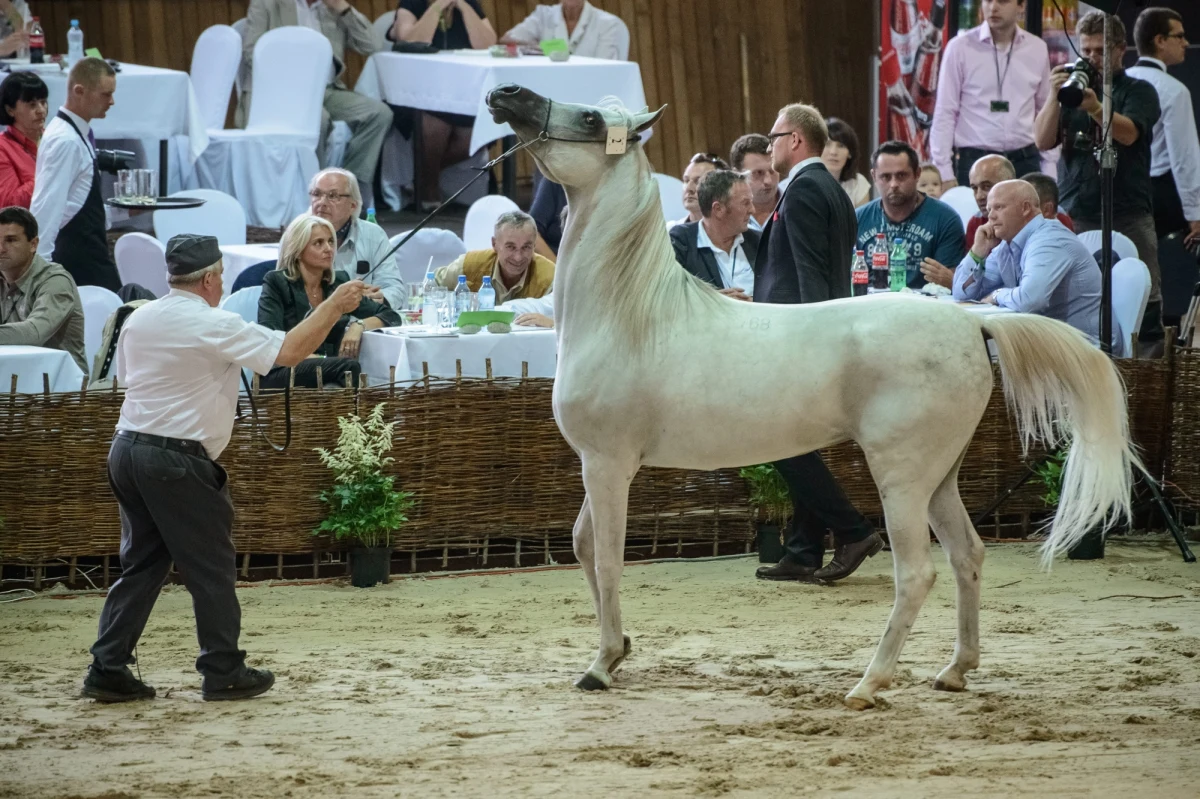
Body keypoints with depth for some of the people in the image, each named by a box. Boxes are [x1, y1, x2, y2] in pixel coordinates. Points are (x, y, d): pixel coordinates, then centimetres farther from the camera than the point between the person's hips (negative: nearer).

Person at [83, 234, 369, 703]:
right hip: (177, 460, -7)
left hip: (127, 448, 8)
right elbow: (289, 351, -17)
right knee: (211, 568, 4)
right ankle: (223, 673, 11)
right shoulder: (213, 326, -13)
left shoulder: (137, 320, 9)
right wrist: (334, 307, -6)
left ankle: (108, 671, 9)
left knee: (141, 563, 14)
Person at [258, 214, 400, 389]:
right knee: (348, 366, -32)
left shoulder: (340, 283, 14)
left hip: (328, 376, 4)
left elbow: (392, 317, 11)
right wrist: (321, 361, -22)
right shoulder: (277, 283, 2)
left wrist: (359, 325, -11)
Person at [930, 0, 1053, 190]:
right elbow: (944, 113, -1)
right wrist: (944, 172, -6)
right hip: (974, 161, -2)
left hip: (1025, 161, 3)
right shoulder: (960, 48, -3)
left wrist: (1050, 170, 9)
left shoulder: (1037, 49, 7)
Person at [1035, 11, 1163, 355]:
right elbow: (1043, 141, 4)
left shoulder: (1138, 91, 7)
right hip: (1075, 214, 2)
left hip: (1129, 215, -2)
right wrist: (1055, 97, -11)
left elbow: (1128, 133, -13)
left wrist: (1096, 108, -31)